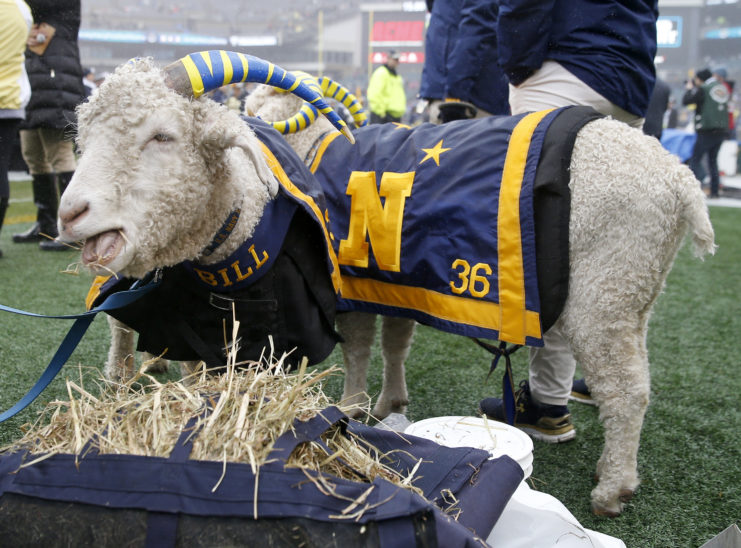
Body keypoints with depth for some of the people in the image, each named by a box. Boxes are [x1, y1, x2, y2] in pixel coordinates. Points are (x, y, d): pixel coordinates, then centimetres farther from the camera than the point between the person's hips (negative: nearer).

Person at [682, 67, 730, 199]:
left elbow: (685, 100, -7)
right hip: (722, 130, 7)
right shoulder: (723, 88, 13)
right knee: (713, 160, 13)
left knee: (695, 159, -4)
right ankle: (715, 191, 11)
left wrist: (690, 88, 13)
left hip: (707, 130, -7)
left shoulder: (703, 89, -7)